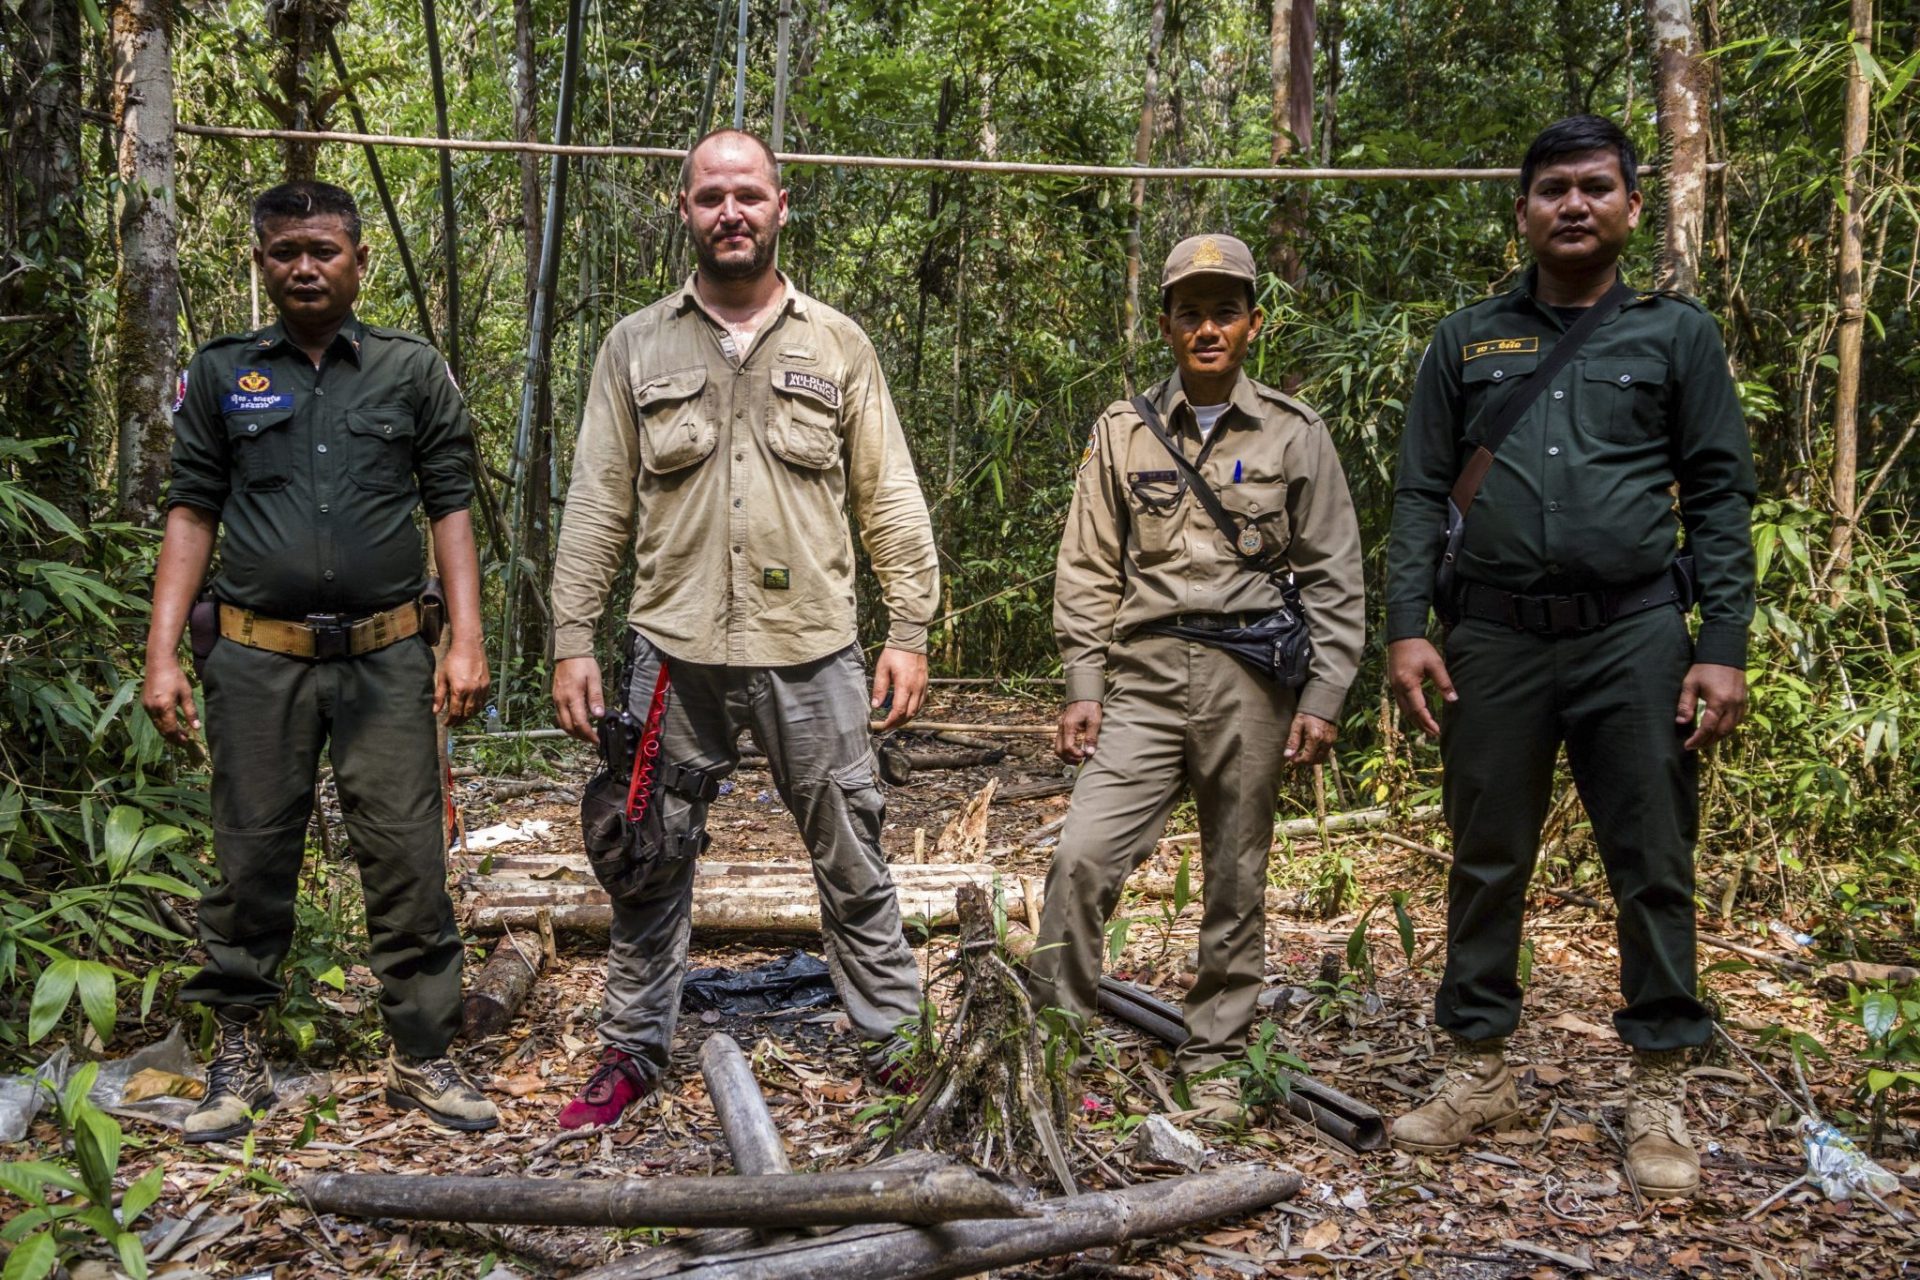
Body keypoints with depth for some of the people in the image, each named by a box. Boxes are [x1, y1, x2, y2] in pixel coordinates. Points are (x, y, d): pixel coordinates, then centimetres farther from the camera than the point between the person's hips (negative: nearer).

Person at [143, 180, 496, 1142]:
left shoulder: (413, 371, 7)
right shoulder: (221, 375, 10)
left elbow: (449, 507, 6)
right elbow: (191, 513, 9)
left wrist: (465, 640, -3)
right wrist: (162, 654, 1)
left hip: (386, 656, -1)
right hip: (257, 657, 1)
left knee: (407, 859, -1)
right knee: (251, 858, 6)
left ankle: (422, 1055, 11)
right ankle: (235, 1057, 21)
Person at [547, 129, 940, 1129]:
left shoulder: (838, 345, 7)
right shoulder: (636, 346, 7)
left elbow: (890, 503, 7)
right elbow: (595, 508, 6)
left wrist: (910, 632, 0)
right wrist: (573, 641, 0)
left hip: (813, 648, 0)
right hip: (673, 649, 1)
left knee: (852, 860, 8)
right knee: (651, 861, 11)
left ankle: (898, 1039, 22)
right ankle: (633, 1049, 26)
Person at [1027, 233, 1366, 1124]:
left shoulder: (1295, 435, 6)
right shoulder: (1123, 432, 9)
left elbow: (1334, 580, 6)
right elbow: (1087, 572, 8)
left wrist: (1322, 699, -2)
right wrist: (1082, 686, 0)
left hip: (1251, 682, 0)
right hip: (1143, 678, 1)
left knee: (1235, 884, 7)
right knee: (1083, 855, -12)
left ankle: (1212, 1063, 21)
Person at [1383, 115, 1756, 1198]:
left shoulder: (1676, 333, 8)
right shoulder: (1469, 342, 12)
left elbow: (1720, 493, 4)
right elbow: (1422, 493, 9)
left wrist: (1726, 646, -4)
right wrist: (1407, 627, -2)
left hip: (1635, 635, -1)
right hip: (1495, 639, 1)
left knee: (1654, 866, 3)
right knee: (1487, 862, 7)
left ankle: (1661, 1090, 16)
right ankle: (1482, 1070, 20)